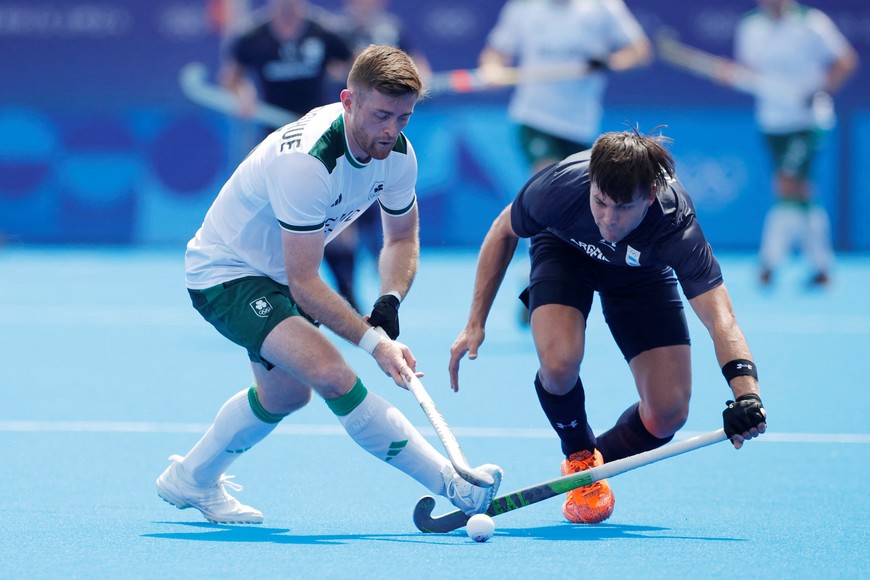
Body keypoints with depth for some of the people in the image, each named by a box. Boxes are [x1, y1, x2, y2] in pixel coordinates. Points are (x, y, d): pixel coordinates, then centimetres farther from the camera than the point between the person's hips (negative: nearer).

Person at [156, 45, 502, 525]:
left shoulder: (397, 153, -13)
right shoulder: (305, 161, -36)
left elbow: (402, 237, 3)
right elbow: (304, 286, -33)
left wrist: (389, 302, -16)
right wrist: (374, 342, -38)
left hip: (277, 271, 9)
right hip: (224, 273, -9)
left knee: (287, 393, 27)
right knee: (332, 374, -27)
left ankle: (191, 480, 48)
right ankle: (453, 486, -26)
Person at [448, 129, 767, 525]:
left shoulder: (676, 227, -42)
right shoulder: (560, 187, -38)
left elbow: (720, 318, -51)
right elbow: (504, 232, -15)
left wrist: (745, 392, -69)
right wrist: (475, 324, -15)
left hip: (642, 271, 0)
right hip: (564, 251, 0)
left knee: (668, 414, -12)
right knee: (560, 361, -30)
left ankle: (595, 462, 21)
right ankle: (580, 456, 2)